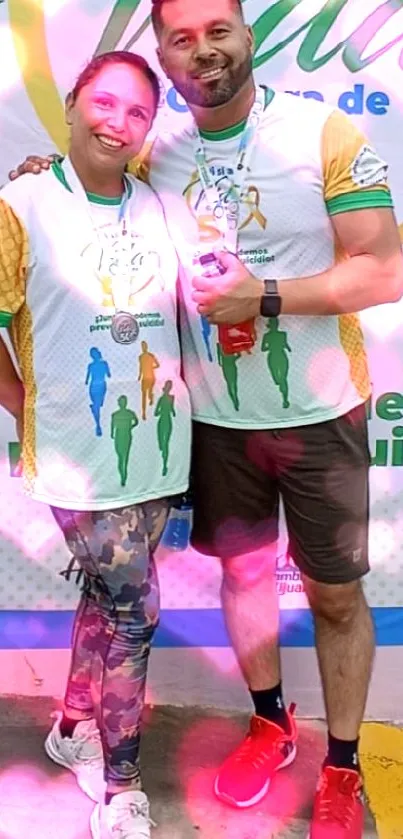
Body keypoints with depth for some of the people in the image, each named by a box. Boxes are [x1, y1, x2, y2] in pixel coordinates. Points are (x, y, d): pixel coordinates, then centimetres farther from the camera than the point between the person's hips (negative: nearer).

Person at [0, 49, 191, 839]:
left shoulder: (158, 208, 4)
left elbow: (179, 311, 13)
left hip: (156, 449, 5)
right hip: (81, 457, -5)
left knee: (109, 598, 18)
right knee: (134, 612, 1)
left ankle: (73, 727, 43)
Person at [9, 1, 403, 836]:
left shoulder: (326, 133, -11)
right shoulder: (156, 158, 2)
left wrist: (267, 296, -22)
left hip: (318, 414, -3)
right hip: (215, 417, 4)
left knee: (336, 594, 8)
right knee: (242, 570, 18)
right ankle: (269, 725, 42)